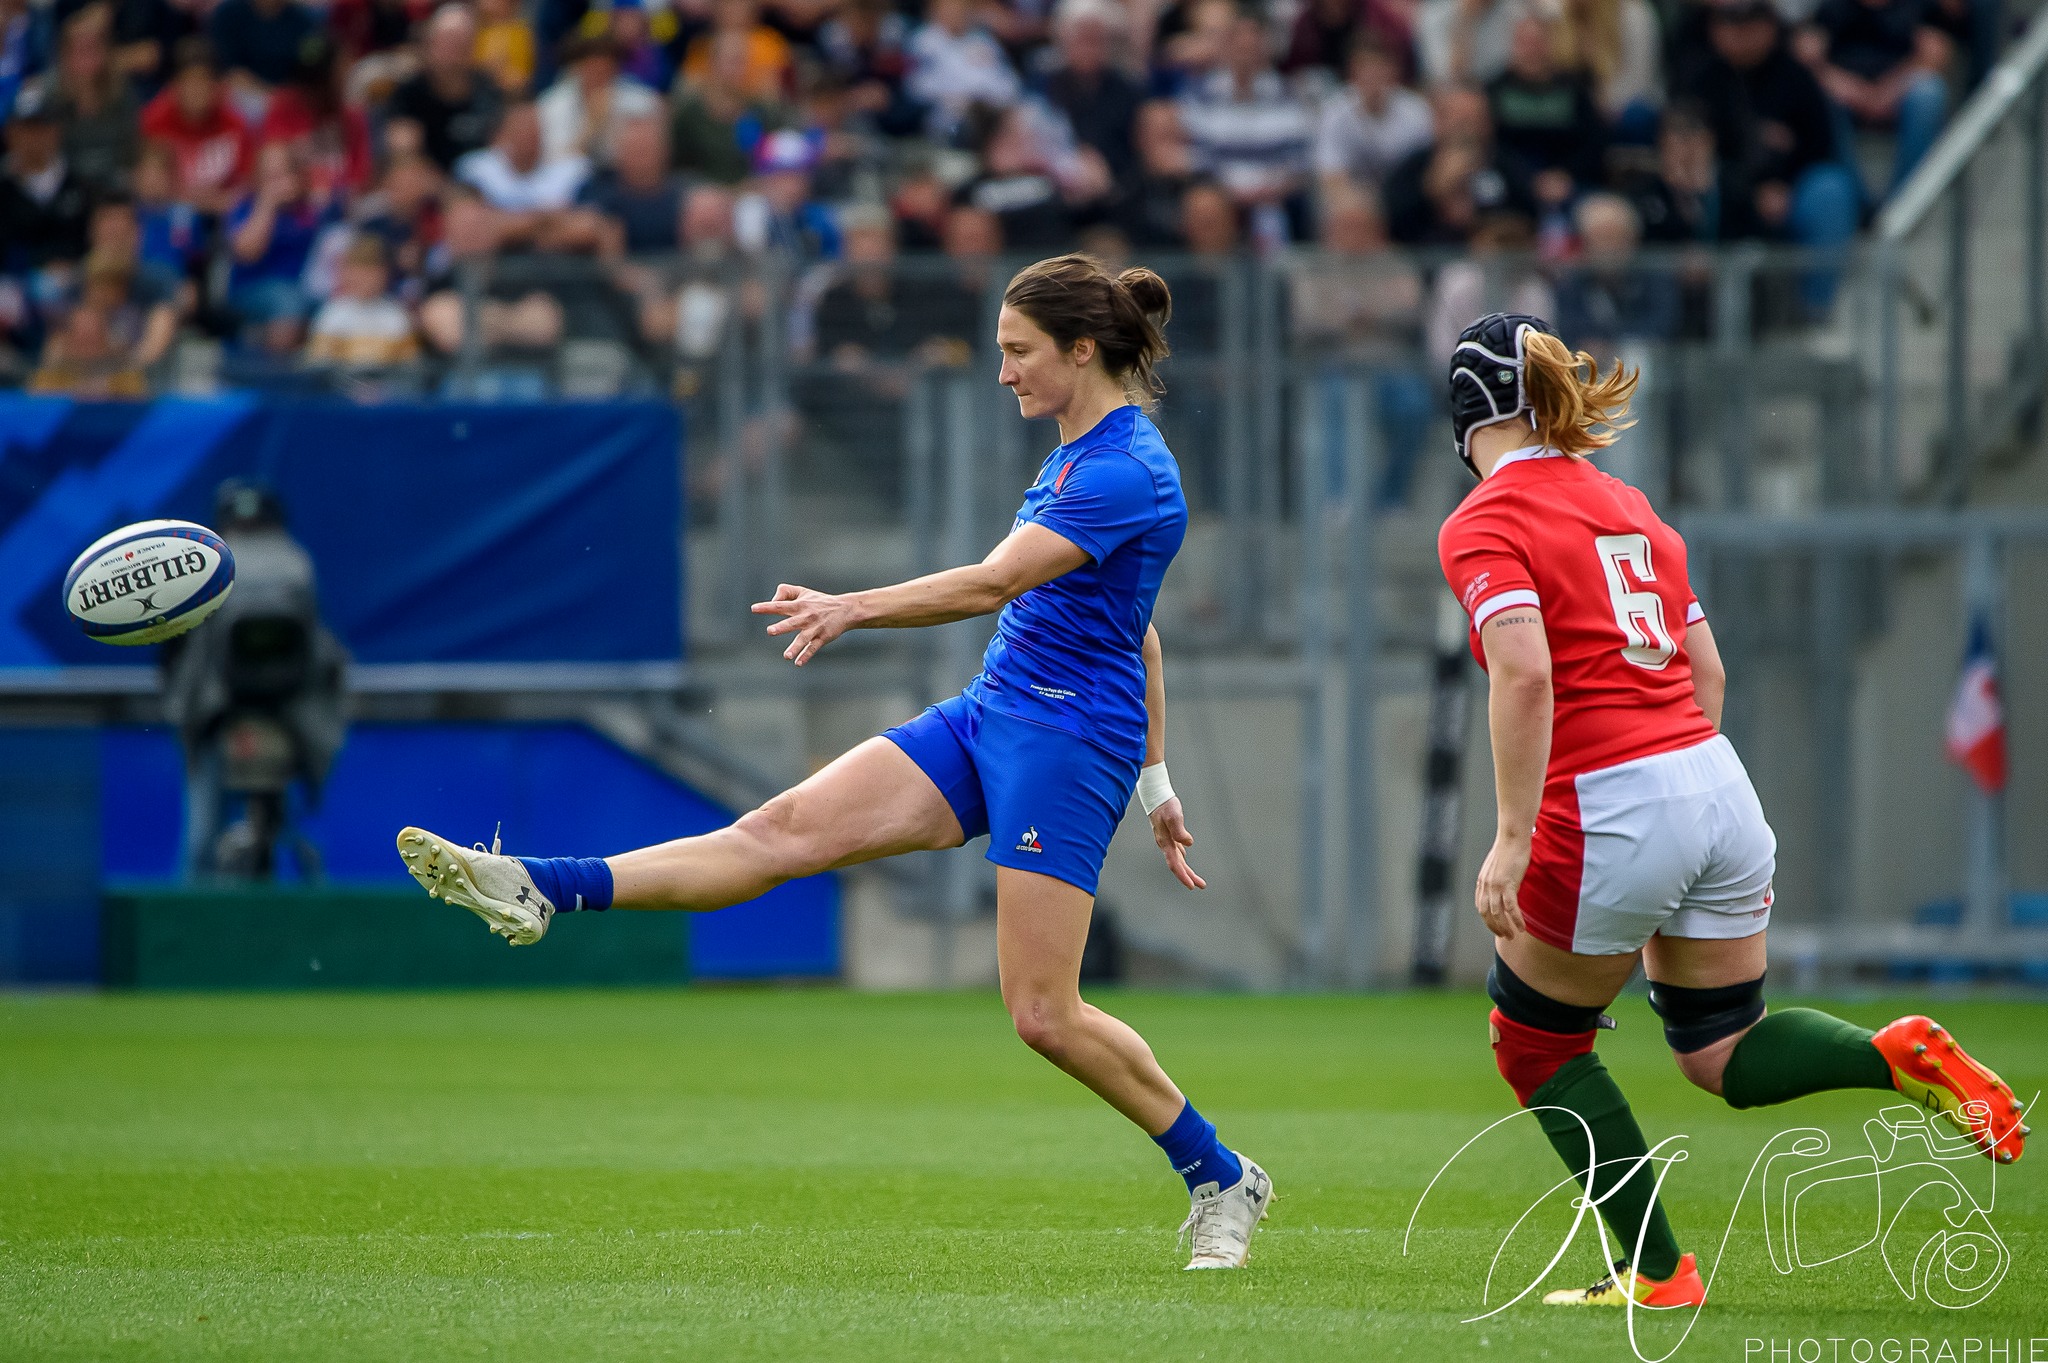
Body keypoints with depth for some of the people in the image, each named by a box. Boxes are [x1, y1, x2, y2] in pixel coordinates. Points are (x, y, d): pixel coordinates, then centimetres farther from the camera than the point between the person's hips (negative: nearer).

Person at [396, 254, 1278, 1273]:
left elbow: (993, 583, -27)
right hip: (987, 718, 9)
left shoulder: (1129, 472, -16)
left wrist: (852, 610, -36)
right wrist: (1154, 778, 28)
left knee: (1044, 1015, -8)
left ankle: (1220, 1178, 8)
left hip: (1068, 739, -9)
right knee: (785, 828, -6)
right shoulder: (1081, 453, 15)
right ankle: (540, 891, -19)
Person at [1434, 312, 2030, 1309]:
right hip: (1718, 783, 7)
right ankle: (1898, 1056, -6)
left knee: (1537, 1043, 15)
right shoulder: (1626, 506, 17)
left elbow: (1525, 672, -21)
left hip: (1610, 814, -7)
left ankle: (1657, 1274, 14)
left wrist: (1512, 839, -20)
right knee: (1724, 1057, 19)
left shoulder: (1484, 525, -5)